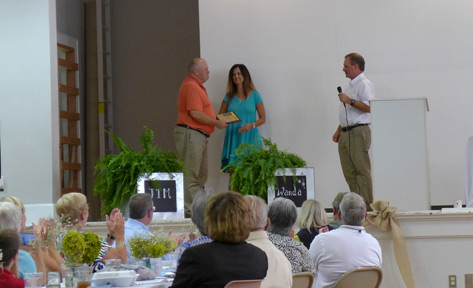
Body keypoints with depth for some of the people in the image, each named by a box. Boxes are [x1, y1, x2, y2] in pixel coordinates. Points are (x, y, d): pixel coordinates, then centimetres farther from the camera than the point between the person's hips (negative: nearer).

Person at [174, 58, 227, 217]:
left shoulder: (197, 86, 19)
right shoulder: (191, 86, -15)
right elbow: (195, 114, -22)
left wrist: (216, 118, 13)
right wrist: (216, 123, -13)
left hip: (199, 135, 11)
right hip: (190, 133, -11)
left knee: (201, 173, 14)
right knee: (190, 173, -8)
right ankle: (189, 209, -5)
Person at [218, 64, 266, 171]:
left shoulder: (254, 96, 4)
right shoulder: (229, 97, 11)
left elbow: (263, 118, 5)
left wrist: (251, 125, -14)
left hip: (249, 138, -2)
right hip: (233, 138, 2)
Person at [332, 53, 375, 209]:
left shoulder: (364, 85, -9)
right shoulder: (351, 85, 22)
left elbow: (369, 107, -23)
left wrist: (350, 101, -22)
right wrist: (339, 130, 24)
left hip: (358, 133, -10)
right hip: (346, 134, 10)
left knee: (362, 171, -9)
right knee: (349, 172, 8)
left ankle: (367, 206, -7)